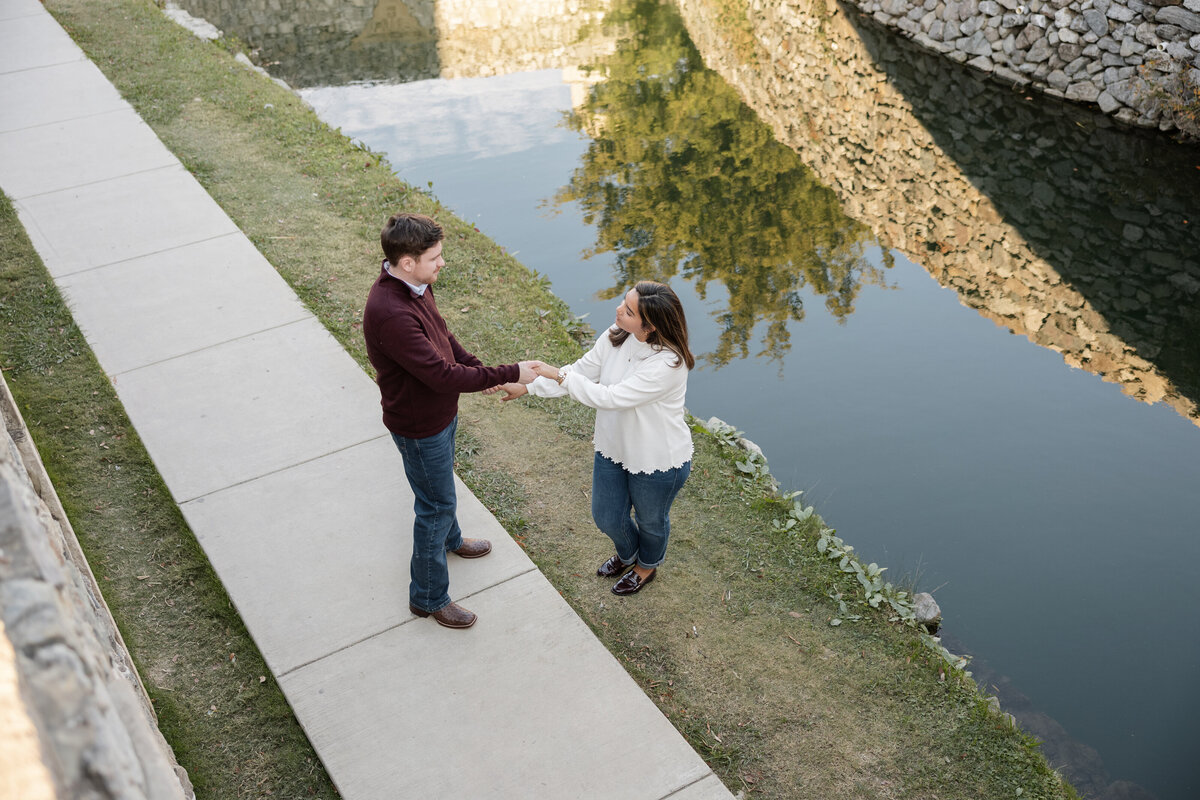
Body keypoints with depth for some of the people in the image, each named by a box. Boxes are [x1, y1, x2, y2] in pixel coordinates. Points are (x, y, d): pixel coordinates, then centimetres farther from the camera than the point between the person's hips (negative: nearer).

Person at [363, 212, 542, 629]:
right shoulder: (390, 315, -38)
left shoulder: (415, 285, -7)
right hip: (419, 427, -9)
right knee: (437, 504, 8)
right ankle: (428, 596, 27)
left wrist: (477, 368, -3)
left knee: (440, 489, 32)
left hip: (441, 412, 9)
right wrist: (509, 374, -29)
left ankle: (449, 539, 60)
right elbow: (441, 375, -36)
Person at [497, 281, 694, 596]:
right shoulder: (615, 337, -14)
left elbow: (610, 397, -36)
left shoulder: (667, 364, -36)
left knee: (649, 520, 22)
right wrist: (526, 388, -5)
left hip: (658, 462, -6)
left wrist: (559, 375, -29)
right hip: (614, 448, 6)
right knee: (607, 517, 23)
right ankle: (628, 554, 58)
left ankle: (647, 565, 56)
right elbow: (581, 371, -1)